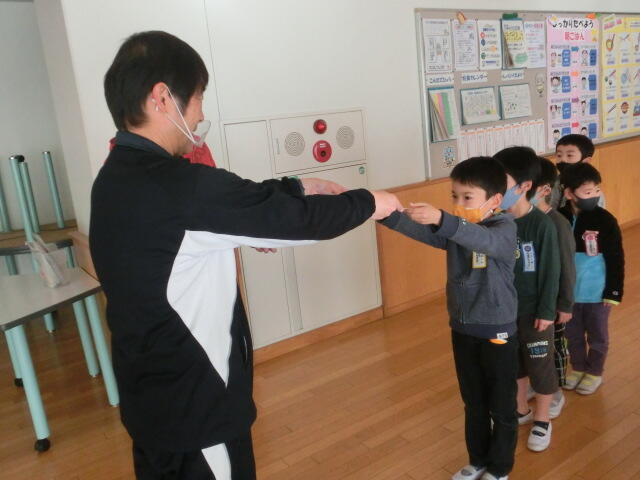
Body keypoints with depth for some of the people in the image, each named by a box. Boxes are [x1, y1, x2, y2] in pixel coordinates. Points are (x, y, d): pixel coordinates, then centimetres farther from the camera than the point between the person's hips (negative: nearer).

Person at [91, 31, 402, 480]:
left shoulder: (120, 176, 1)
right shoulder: (178, 187, -29)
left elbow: (241, 200, 9)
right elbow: (295, 220, -20)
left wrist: (301, 186, 10)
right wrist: (368, 202, -4)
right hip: (194, 403, -9)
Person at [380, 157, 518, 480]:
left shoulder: (505, 228, -17)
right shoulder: (453, 228, -2)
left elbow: (481, 239, -40)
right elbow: (420, 230, -19)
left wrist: (441, 219, -56)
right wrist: (387, 214, -37)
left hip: (497, 332, -5)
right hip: (462, 328, 5)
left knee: (501, 406, 14)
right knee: (473, 403, 21)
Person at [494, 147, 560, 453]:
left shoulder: (542, 224, -19)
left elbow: (550, 271, -14)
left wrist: (546, 311, -12)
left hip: (533, 310, -5)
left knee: (540, 365, 13)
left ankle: (542, 420, 33)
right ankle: (521, 410, 42)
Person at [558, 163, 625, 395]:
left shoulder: (605, 220, -15)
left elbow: (616, 260, -9)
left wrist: (614, 291, -10)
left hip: (597, 292, -2)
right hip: (568, 291, 2)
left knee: (597, 336, 16)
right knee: (573, 334, 19)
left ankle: (594, 372, 36)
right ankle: (577, 368, 40)